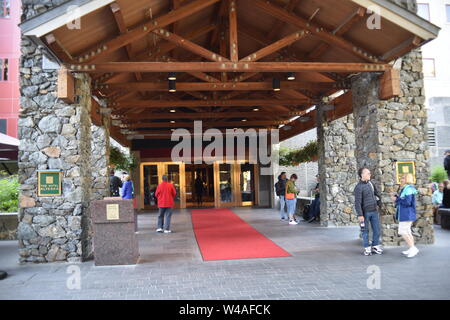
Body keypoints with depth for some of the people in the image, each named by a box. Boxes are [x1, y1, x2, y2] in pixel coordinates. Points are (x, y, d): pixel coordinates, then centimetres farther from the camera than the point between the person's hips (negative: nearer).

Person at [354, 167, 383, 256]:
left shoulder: (370, 183, 8)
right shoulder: (359, 187, -14)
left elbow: (376, 193, 25)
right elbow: (357, 202, -17)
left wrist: (378, 203, 20)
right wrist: (360, 215, -20)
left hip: (374, 211, 6)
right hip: (365, 212, -6)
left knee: (377, 229, 8)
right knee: (365, 231, 4)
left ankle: (375, 247, 22)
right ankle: (367, 249, 15)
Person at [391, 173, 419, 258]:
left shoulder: (408, 188, -17)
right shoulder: (405, 188, 14)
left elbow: (407, 201, -24)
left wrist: (397, 199, -15)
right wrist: (397, 196, 3)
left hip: (407, 214, -10)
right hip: (404, 214, 10)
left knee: (402, 232, -9)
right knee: (407, 232, 15)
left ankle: (413, 248, -2)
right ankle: (412, 249, 22)